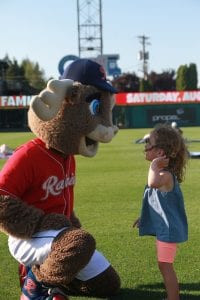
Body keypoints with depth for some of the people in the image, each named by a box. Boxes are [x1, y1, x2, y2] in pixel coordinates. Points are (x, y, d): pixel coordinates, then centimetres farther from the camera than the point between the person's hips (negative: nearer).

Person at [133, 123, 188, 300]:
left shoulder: (166, 174, -24)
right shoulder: (162, 173, 8)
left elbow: (153, 183, -51)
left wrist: (154, 165, -35)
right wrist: (144, 218, 27)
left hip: (168, 229, -10)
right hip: (163, 228, 10)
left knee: (165, 265, -4)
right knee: (165, 265, 19)